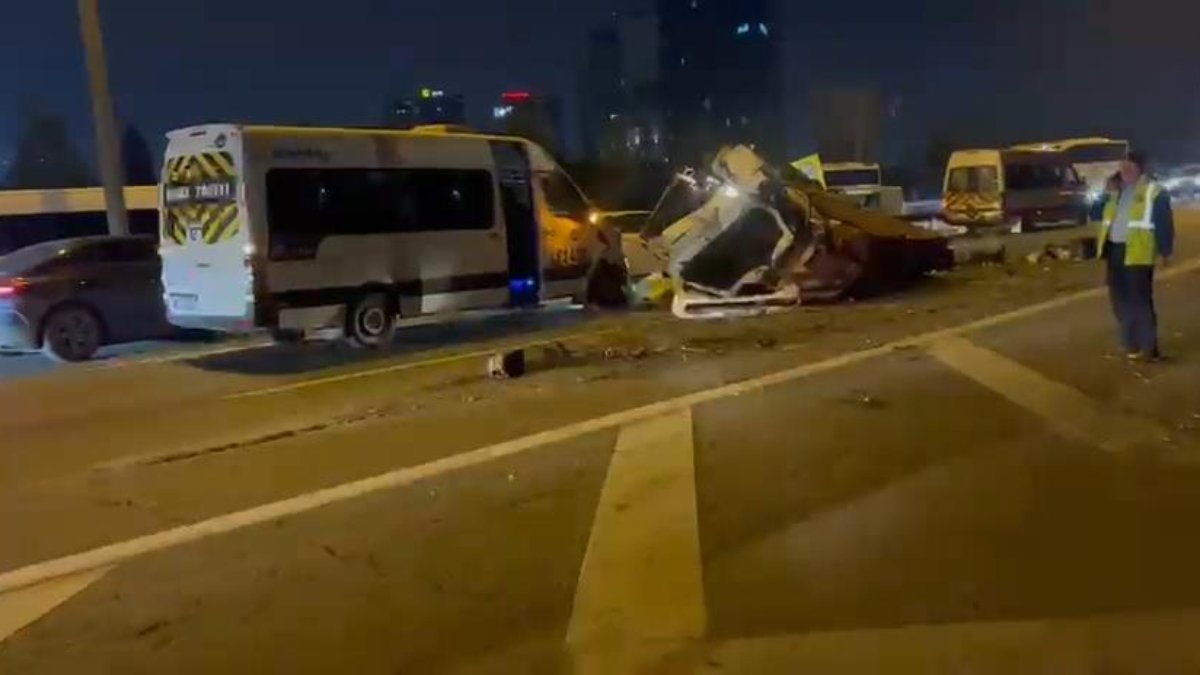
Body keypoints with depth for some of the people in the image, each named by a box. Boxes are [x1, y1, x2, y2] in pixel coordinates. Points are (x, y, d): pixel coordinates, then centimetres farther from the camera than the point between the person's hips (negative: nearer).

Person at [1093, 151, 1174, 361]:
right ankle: (1131, 344, 23)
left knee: (1140, 303, -5)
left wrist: (1165, 252, -7)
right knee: (1120, 302, 12)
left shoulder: (1154, 192, -5)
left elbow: (1165, 224, -6)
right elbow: (1097, 213, 15)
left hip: (1137, 254, -7)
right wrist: (1108, 194, 0)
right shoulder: (1116, 191, 16)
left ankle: (1148, 348, 3)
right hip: (1114, 250, 7)